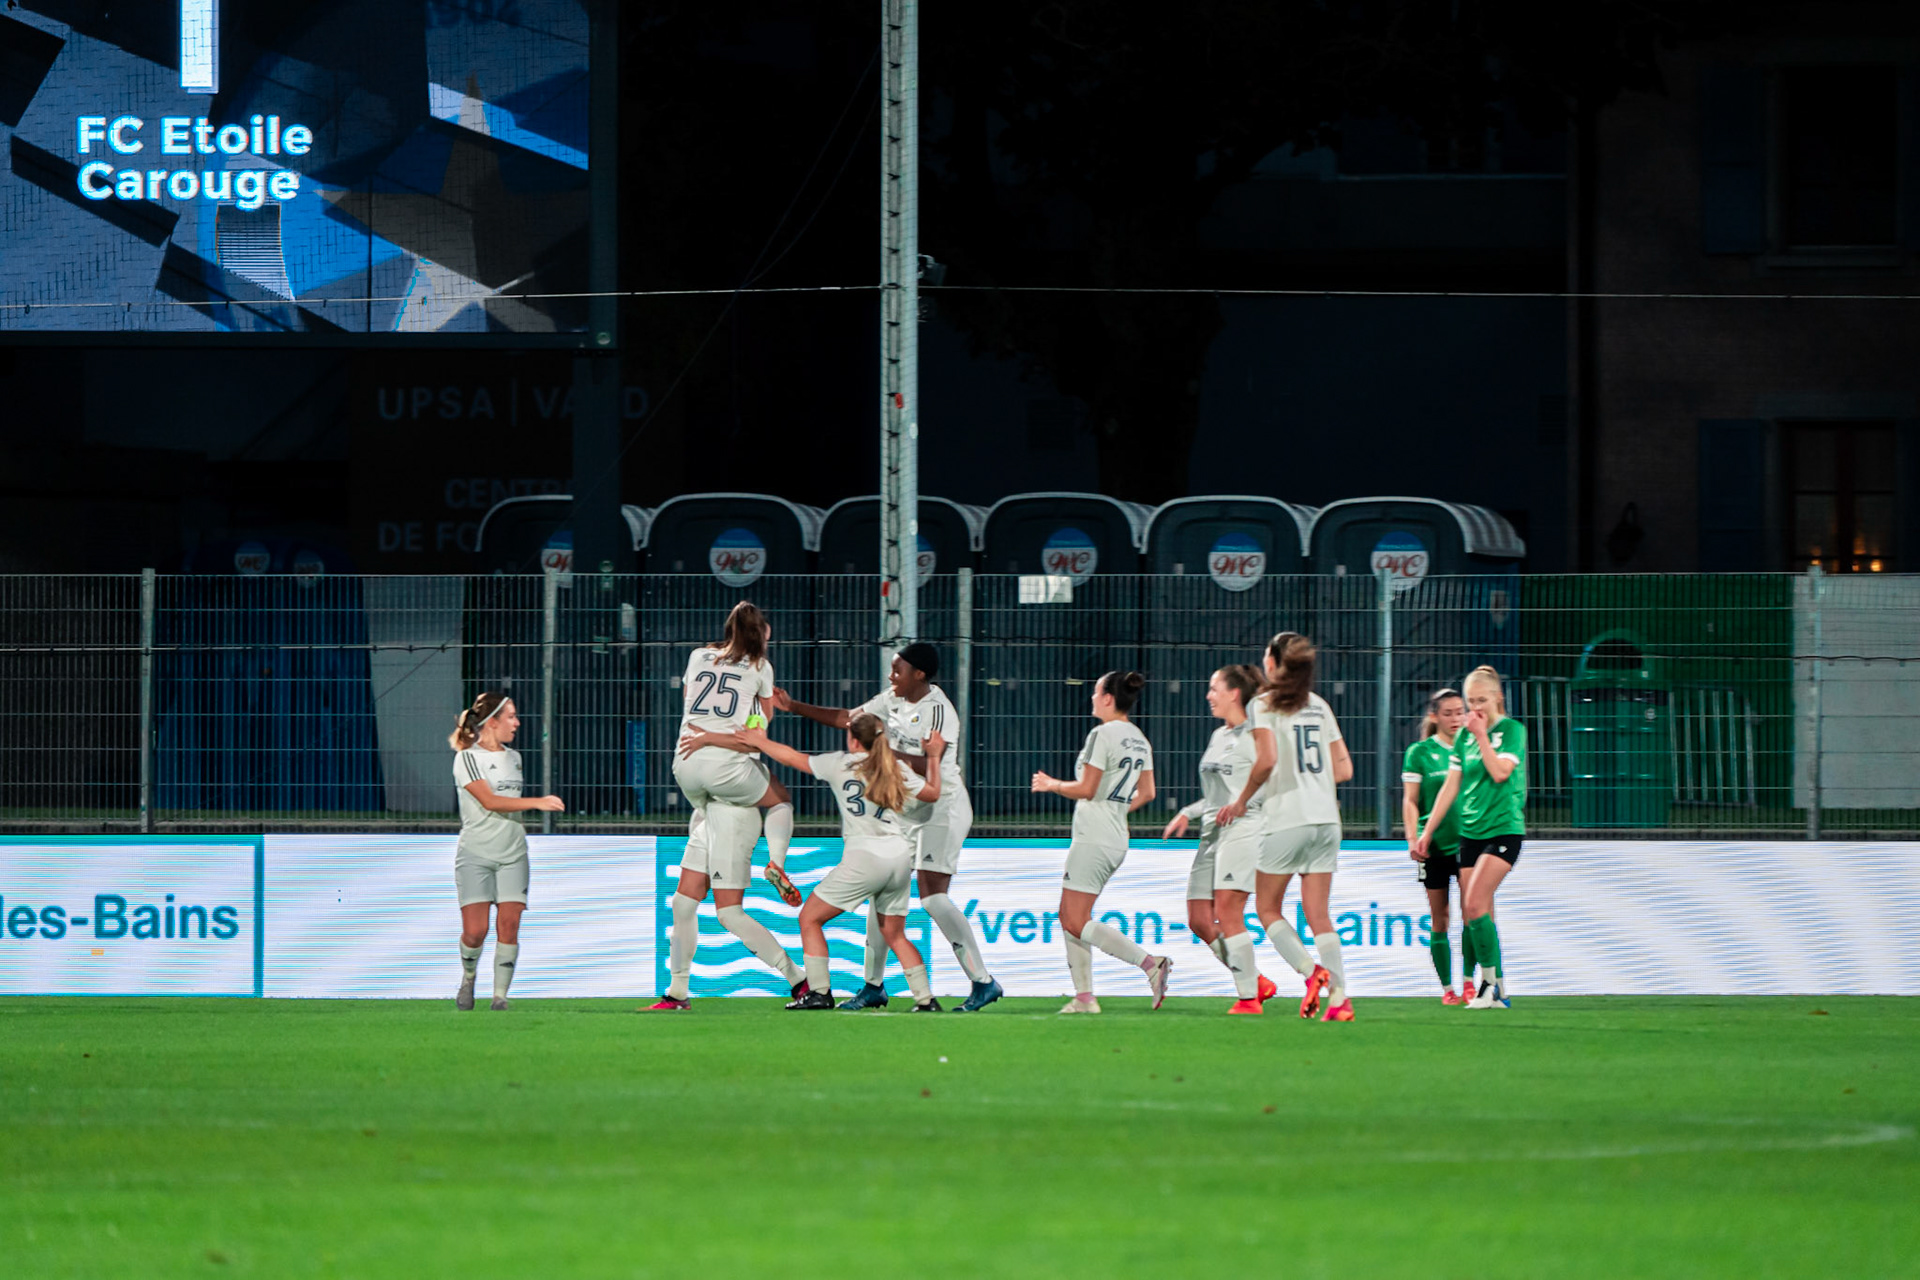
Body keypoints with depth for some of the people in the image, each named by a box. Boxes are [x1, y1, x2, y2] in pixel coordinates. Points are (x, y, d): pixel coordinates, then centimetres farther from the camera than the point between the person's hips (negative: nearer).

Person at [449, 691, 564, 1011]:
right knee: (476, 931, -12)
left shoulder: (513, 758, 15)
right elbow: (489, 801, -18)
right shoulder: (467, 758, -7)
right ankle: (468, 979, 17)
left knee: (509, 926, -8)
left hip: (512, 854, 5)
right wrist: (538, 802, -21)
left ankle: (500, 997, -2)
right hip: (475, 853, -5)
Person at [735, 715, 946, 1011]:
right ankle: (925, 999, 11)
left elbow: (792, 758, 15)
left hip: (865, 856, -5)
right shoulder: (898, 769, 11)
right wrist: (934, 756, 32)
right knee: (894, 934, 20)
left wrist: (760, 742, 31)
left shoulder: (840, 764, 5)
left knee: (810, 918, 8)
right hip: (902, 856, 5)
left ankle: (819, 991, 1)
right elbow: (933, 794, 21)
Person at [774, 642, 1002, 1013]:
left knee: (932, 894, -17)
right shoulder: (894, 700, 7)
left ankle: (983, 982, -13)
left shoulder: (938, 710, -18)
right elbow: (847, 718, 17)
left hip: (943, 806, -9)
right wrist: (794, 707, 14)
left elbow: (930, 766, -26)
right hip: (909, 810, 9)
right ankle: (873, 985, 16)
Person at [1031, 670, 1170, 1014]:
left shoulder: (1103, 735, -14)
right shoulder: (1139, 740, 12)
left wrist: (1052, 785, 0)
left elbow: (1085, 789, -16)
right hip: (1117, 840, 9)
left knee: (1077, 924, -8)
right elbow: (1146, 793, 16)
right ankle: (1084, 996, 10)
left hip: (1093, 839, -9)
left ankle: (1150, 963, -21)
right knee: (1068, 917, 15)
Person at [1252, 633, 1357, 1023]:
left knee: (1268, 908, 9)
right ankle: (1339, 997, -8)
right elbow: (1344, 768, 14)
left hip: (1285, 819, -5)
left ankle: (1311, 971, -12)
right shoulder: (1319, 706, 13)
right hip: (1325, 818, 5)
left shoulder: (1264, 705, -5)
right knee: (1318, 914, 5)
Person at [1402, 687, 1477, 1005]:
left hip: (1468, 841, 1)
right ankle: (1447, 988, 8)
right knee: (1439, 918, 1)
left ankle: (1469, 981, -1)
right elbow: (1410, 800, 1)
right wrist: (1413, 838, -10)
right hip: (1434, 844, -1)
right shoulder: (1419, 753, 2)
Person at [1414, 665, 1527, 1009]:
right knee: (1476, 913, 1)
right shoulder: (1465, 736, 12)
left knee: (1475, 903, -20)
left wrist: (1482, 734, -14)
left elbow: (1500, 772, -18)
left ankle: (1491, 981, -14)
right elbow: (1451, 786, 15)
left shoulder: (1512, 730, -4)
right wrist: (1427, 833, 14)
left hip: (1504, 829, -6)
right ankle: (1497, 992, 6)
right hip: (1470, 832, 6)